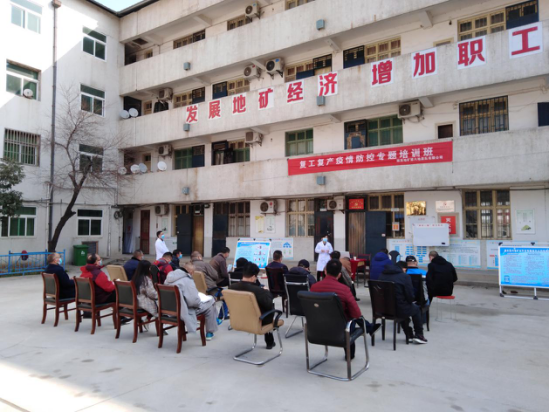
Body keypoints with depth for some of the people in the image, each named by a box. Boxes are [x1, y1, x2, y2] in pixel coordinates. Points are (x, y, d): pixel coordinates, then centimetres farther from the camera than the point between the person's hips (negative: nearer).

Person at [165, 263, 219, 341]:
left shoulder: (168, 280, 4)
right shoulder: (187, 280, -21)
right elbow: (193, 301, -24)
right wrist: (200, 300, 0)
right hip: (183, 312, -9)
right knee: (210, 304, 10)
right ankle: (210, 333, 20)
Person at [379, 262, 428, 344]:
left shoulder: (382, 275, 6)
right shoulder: (404, 276, -11)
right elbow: (410, 296, -13)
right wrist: (410, 300, 13)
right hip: (398, 310, -6)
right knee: (416, 309, 26)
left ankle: (409, 335, 43)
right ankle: (419, 335, 30)